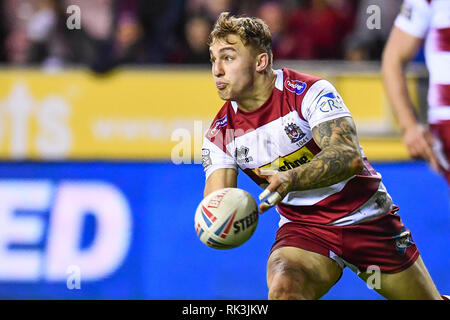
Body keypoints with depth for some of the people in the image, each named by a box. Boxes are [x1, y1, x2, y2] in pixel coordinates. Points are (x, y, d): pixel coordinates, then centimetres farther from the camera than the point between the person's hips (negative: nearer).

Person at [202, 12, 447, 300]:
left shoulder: (308, 91, -18)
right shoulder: (220, 133, -5)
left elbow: (349, 156, -30)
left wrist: (291, 179, -48)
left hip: (367, 219, -2)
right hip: (303, 229, 2)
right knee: (282, 287, -32)